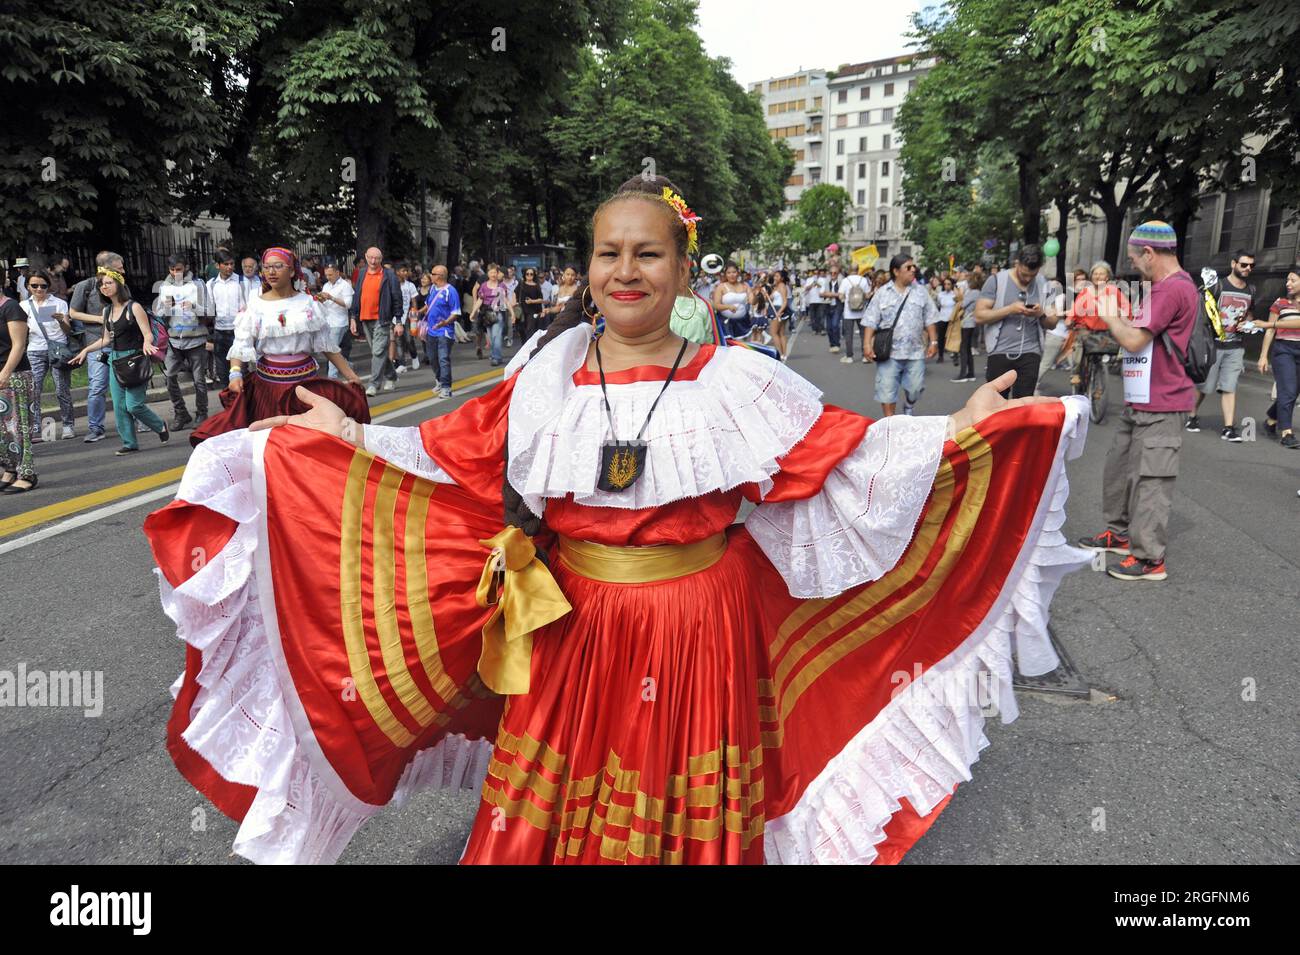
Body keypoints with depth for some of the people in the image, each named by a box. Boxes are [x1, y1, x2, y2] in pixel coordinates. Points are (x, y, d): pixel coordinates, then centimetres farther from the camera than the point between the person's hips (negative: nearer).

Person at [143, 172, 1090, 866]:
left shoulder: (733, 380, -4)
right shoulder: (546, 375, 1)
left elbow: (838, 449, -4)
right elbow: (454, 456, 6)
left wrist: (960, 428, -7)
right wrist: (351, 438, 5)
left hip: (698, 626, -1)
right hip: (572, 623, 2)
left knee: (683, 813, 14)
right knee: (558, 808, 14)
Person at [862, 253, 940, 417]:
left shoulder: (920, 291, 8)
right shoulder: (882, 293, 2)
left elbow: (929, 319, 10)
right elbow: (871, 321, 0)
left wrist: (933, 341, 4)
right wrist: (867, 344, -9)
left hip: (915, 351, 2)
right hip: (889, 351, -2)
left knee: (915, 388, 4)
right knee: (887, 389, -2)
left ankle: (908, 411, 33)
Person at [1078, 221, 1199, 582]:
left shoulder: (1175, 288, -19)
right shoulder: (1163, 286, 15)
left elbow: (1134, 339, -20)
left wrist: (1110, 316, -5)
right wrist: (1113, 319, 7)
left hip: (1160, 407, -10)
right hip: (1139, 403, 11)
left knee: (1149, 480, -5)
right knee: (1119, 467, 18)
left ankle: (1150, 558, 3)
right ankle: (1120, 533, 32)